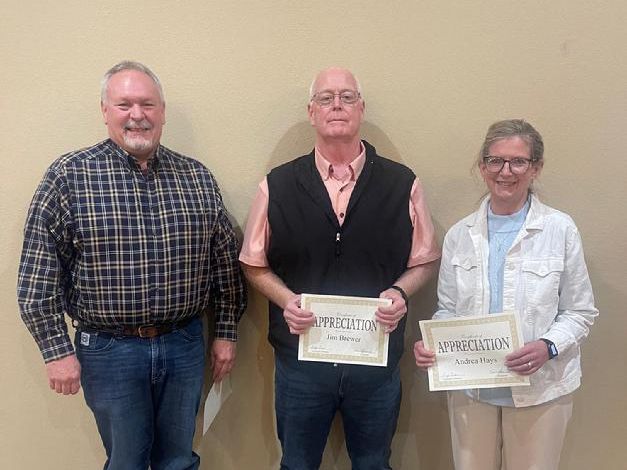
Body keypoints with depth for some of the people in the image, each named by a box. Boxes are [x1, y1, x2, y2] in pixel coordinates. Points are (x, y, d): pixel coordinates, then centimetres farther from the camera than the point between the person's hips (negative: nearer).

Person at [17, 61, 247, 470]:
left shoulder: (198, 178, 1)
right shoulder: (68, 176, -8)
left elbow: (225, 262, 6)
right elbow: (39, 276, -7)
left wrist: (227, 332, 7)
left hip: (185, 344, 3)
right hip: (109, 349, -2)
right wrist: (57, 350, -8)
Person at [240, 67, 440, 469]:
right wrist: (286, 300, -13)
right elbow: (256, 264, 5)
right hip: (300, 356, 0)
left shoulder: (402, 184, -2)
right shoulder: (278, 186, -2)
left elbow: (424, 260, 7)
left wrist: (399, 292, -13)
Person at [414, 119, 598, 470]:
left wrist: (548, 347, -19)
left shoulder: (561, 230, -6)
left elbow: (581, 312, -1)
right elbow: (447, 308, 8)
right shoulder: (460, 234, 1)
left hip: (540, 388, -2)